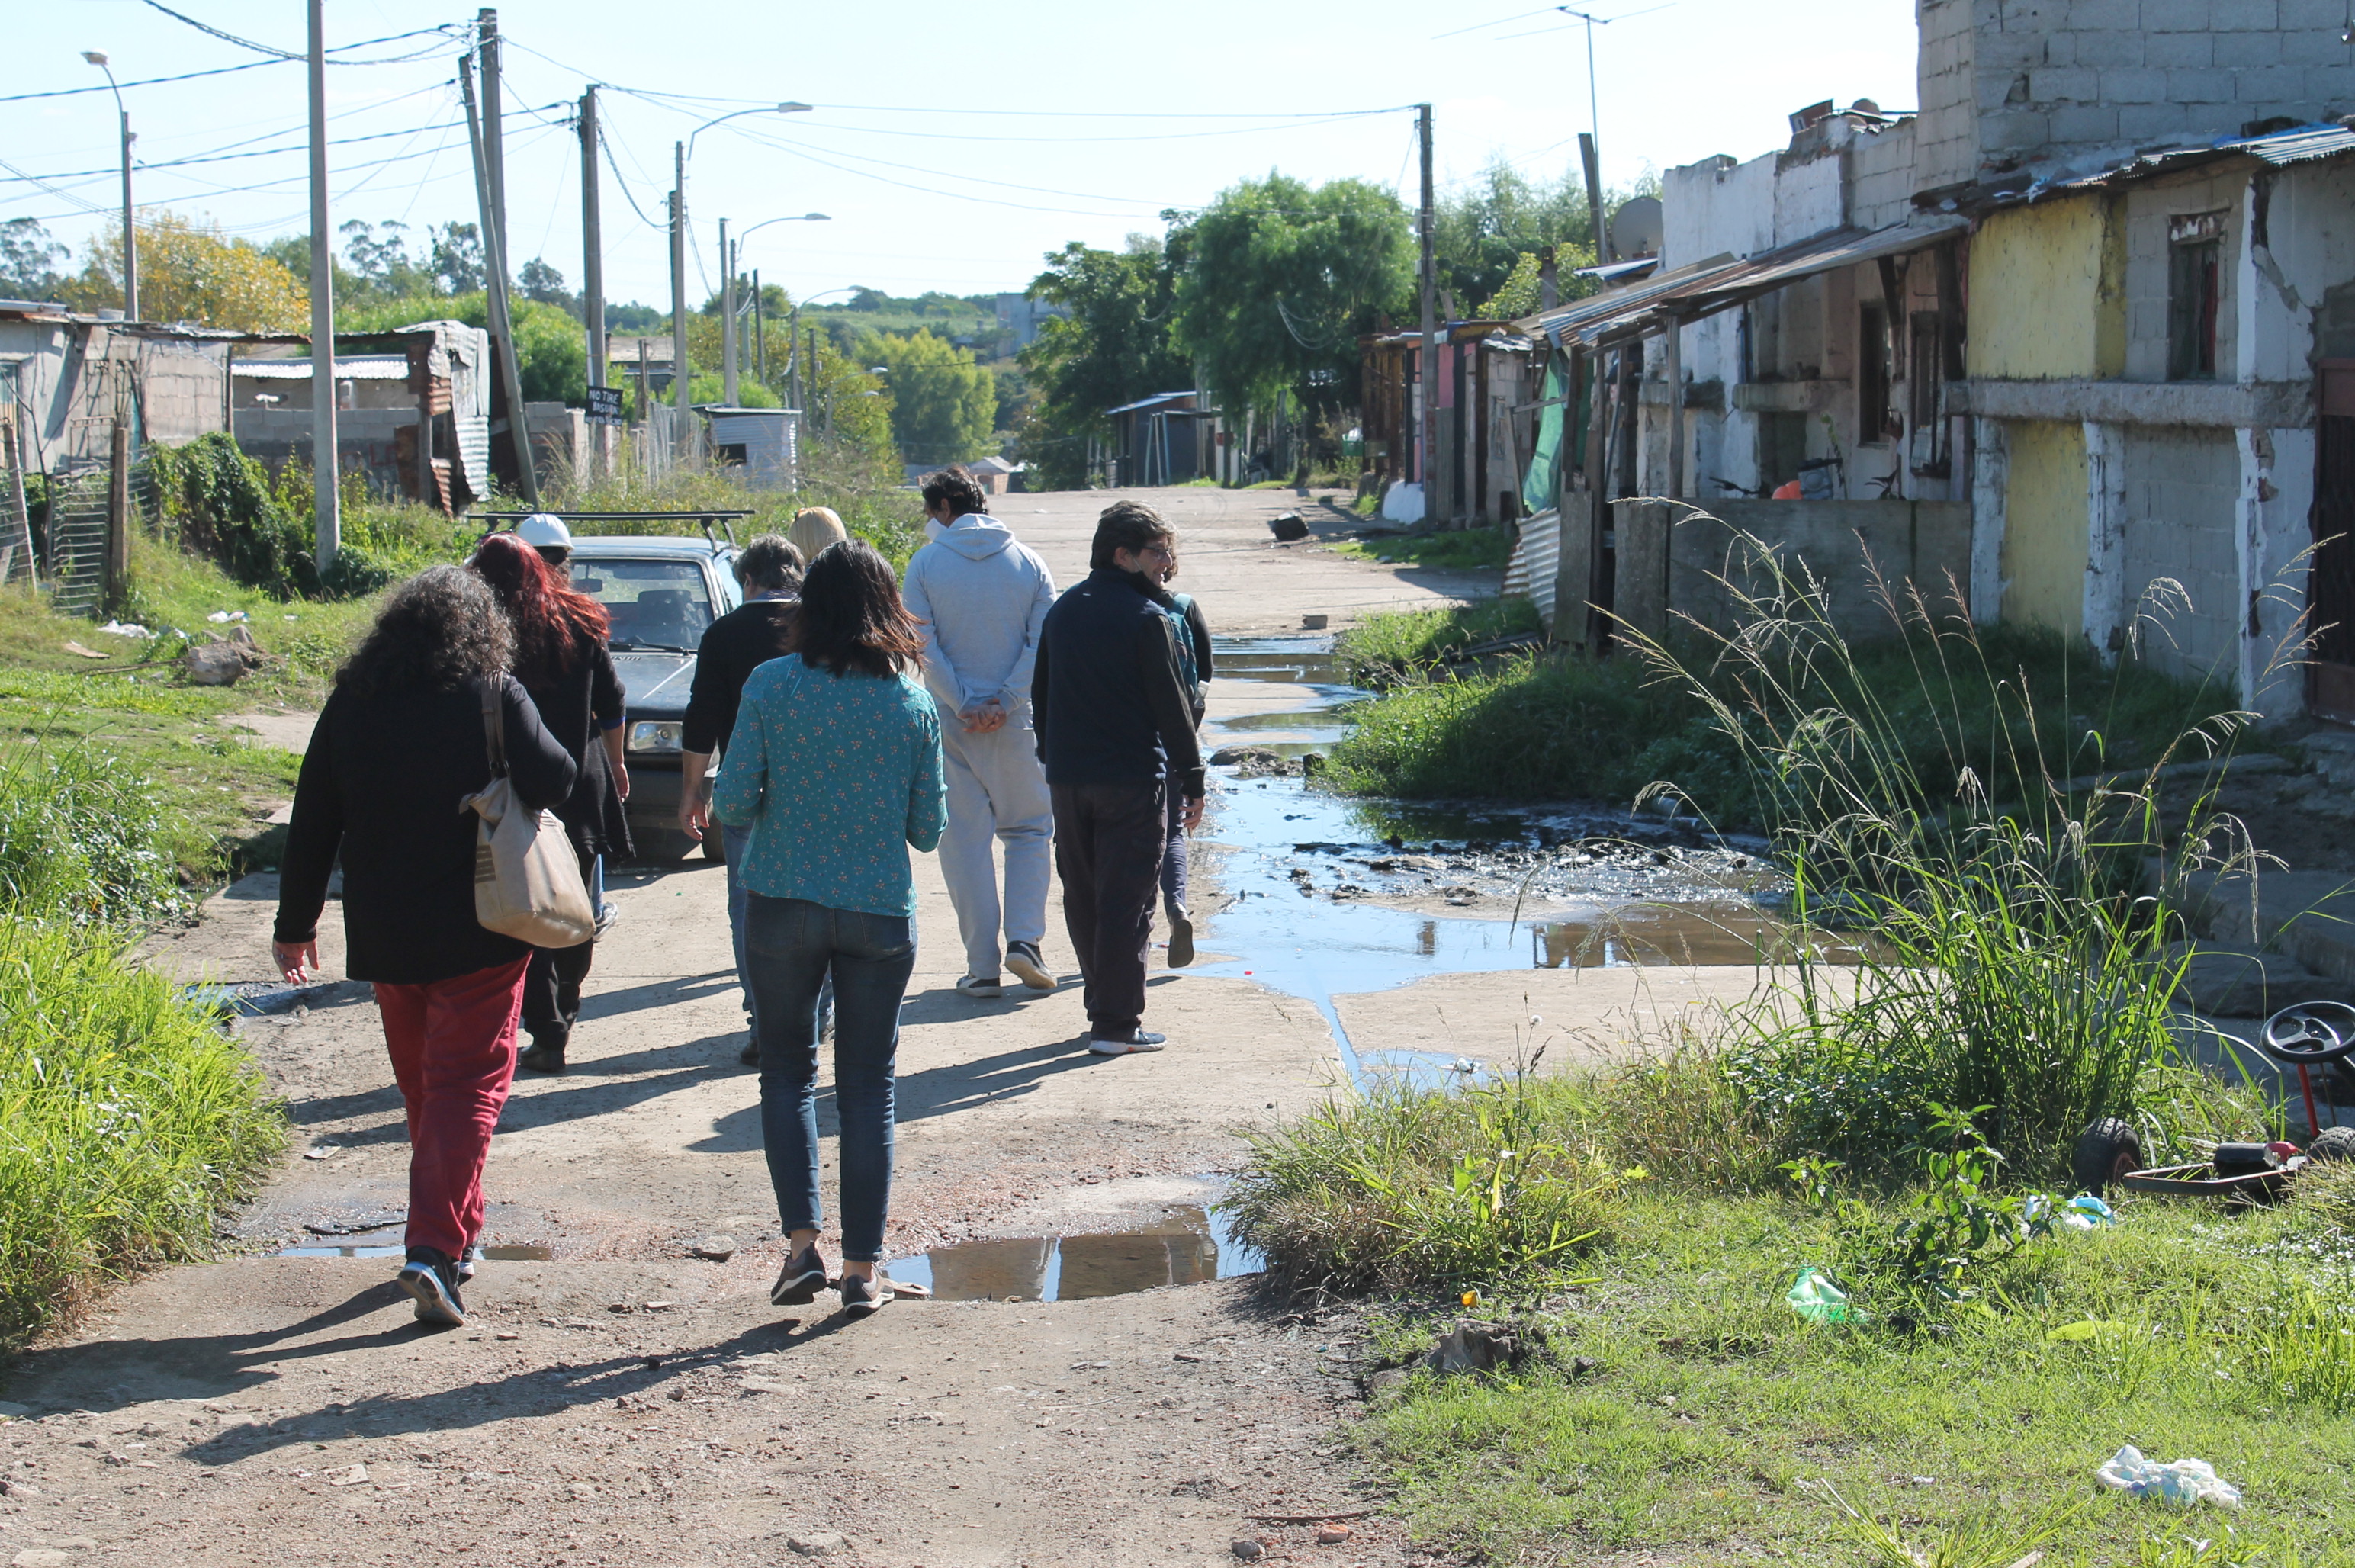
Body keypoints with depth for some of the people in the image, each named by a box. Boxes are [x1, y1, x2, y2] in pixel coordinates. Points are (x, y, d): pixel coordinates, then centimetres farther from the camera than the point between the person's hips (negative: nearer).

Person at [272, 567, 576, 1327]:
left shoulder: (351, 702, 4)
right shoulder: (494, 696, -8)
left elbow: (311, 823, 5)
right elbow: (552, 779, -16)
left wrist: (295, 924, 12)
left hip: (385, 935, 4)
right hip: (478, 932, -4)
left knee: (421, 1085, 19)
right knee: (468, 1084, -3)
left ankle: (457, 1230, 31)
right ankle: (435, 1247, -16)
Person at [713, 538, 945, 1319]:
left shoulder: (771, 686, -8)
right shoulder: (913, 704, -4)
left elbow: (732, 804, -8)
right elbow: (927, 829, 1)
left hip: (782, 904, -1)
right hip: (880, 912, 1)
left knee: (788, 1073, 13)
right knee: (868, 1087, 9)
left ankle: (801, 1243, 0)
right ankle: (862, 1268, 9)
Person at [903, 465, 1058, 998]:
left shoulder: (925, 565, -4)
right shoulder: (1028, 562, 2)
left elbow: (924, 648, -10)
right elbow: (1044, 644, -6)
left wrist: (963, 706, -8)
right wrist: (1004, 702, -9)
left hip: (950, 723, -1)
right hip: (1016, 722, 1)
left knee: (964, 839, 6)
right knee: (1030, 829, 15)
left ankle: (982, 967, 5)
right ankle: (1024, 939, -2)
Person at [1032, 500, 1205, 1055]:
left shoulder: (1063, 611, 10)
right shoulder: (1147, 618, -11)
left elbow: (1040, 695, 16)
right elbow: (1172, 705, -11)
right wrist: (1192, 780, -6)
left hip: (1067, 780, 7)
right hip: (1132, 780, -6)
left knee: (1083, 899, 14)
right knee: (1127, 902, -3)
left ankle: (1105, 1008, 22)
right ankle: (1117, 1024, -3)